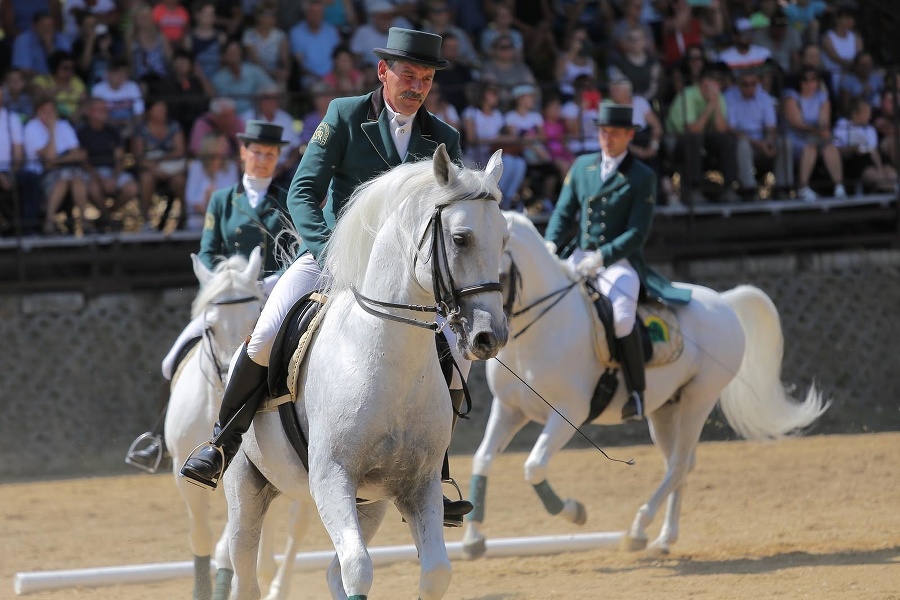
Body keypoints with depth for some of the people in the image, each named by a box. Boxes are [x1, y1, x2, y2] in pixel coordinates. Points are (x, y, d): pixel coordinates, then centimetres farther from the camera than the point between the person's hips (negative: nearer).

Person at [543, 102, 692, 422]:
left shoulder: (642, 177, -2)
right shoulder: (581, 166, 13)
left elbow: (638, 232, -8)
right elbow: (563, 212, 13)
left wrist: (602, 257, -20)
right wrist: (550, 243, -8)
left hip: (620, 261, -5)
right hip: (578, 257, 5)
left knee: (622, 318, -32)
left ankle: (636, 393, -17)